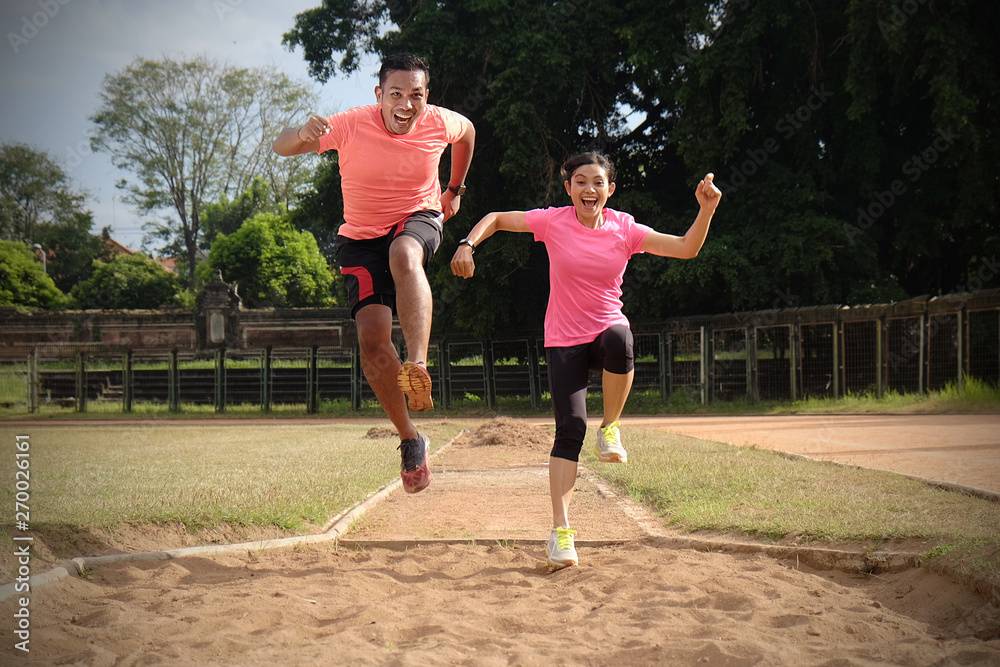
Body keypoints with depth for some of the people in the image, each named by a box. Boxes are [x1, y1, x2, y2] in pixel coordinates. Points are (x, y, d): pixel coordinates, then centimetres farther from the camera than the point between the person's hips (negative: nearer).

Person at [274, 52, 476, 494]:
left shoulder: (440, 123, -12)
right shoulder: (352, 126, -19)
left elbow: (467, 132, 14)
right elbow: (281, 147, -18)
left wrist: (455, 189, 21)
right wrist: (304, 134, -42)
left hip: (419, 219, 0)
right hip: (361, 238, 0)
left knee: (403, 255, -39)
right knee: (372, 335, -16)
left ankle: (417, 365, -47)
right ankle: (410, 439, 0)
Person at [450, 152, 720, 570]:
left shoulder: (624, 230, -2)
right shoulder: (553, 222, -5)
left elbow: (687, 249, -2)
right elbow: (496, 219, 6)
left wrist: (706, 209, -16)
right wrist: (467, 245, -11)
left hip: (608, 329, 1)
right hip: (563, 340, -1)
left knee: (619, 339, -38)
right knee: (570, 429, -14)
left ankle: (609, 429, -13)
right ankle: (560, 530, -10)